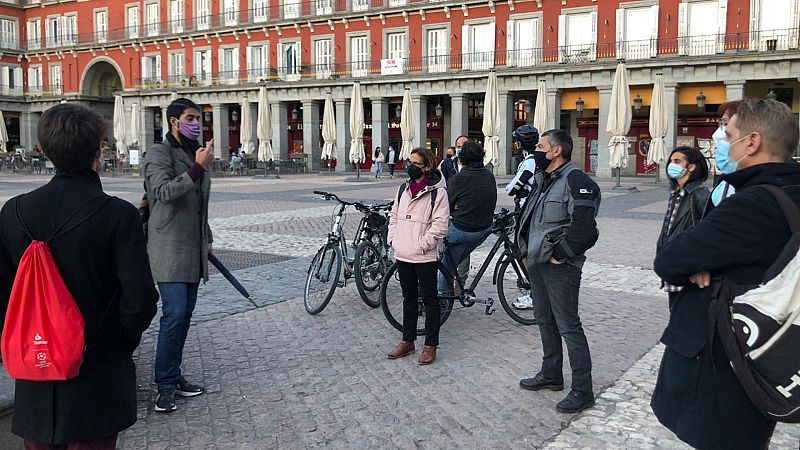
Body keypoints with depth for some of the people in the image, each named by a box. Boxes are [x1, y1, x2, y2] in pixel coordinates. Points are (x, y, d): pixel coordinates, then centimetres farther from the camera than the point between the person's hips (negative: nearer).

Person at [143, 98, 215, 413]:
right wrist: (198, 168, -25)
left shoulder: (196, 155, 19)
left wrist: (207, 239, 26)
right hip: (169, 248, -8)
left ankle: (174, 376, 19)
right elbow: (165, 192, -22)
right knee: (174, 315, -13)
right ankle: (166, 386, -3)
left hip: (194, 249, 8)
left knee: (185, 315, 9)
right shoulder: (159, 153, -6)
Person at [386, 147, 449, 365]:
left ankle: (430, 346, 13)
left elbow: (440, 224, -16)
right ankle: (407, 341, 28)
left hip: (424, 257, -7)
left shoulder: (437, 191, -11)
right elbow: (394, 215, 18)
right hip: (402, 255, 7)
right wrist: (392, 238, 7)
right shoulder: (404, 188, 10)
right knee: (409, 298, 17)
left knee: (429, 299, 5)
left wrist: (423, 243, -18)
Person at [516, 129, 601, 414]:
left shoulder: (575, 180, -15)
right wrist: (528, 251, 16)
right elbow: (530, 217, 24)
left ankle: (582, 390, 4)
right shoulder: (546, 180, 15)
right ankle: (551, 375, 33)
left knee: (568, 326, -5)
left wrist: (559, 254, -19)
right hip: (537, 263, 10)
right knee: (545, 321, 18)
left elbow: (583, 226, -24)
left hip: (560, 267, -10)